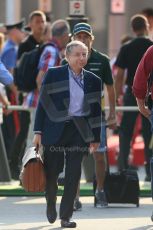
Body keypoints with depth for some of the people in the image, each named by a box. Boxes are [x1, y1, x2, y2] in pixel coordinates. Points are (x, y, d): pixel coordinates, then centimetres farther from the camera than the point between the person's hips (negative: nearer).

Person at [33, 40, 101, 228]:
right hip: (55, 128, -2)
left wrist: (96, 137, 10)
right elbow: (42, 103, 0)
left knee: (74, 173, -4)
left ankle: (65, 216, 2)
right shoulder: (53, 74, -1)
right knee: (52, 170, 3)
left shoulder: (93, 80, 8)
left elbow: (96, 110, 13)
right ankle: (50, 204, 31)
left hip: (79, 131, 2)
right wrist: (38, 132, -5)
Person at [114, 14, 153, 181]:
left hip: (132, 94, 0)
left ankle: (122, 167, 2)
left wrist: (116, 98, 1)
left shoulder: (126, 49, -1)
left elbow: (119, 76, -4)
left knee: (125, 134, 7)